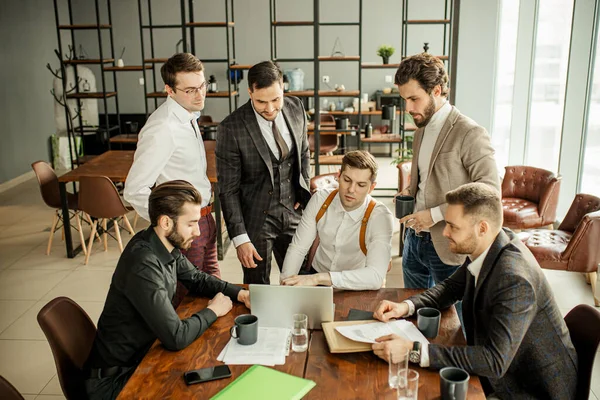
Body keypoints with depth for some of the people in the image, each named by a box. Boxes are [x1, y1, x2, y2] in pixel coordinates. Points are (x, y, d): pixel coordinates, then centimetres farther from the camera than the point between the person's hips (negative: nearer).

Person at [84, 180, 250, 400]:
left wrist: (238, 293, -3)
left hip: (141, 353, 7)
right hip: (118, 377, -7)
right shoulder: (144, 266, -32)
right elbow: (176, 337, -31)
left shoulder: (167, 245, -5)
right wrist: (213, 311, -13)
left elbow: (196, 279, 13)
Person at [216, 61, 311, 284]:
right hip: (256, 219, -4)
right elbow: (228, 190, -15)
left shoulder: (295, 108, -4)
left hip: (292, 212, 4)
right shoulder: (231, 129, -19)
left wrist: (304, 192, 5)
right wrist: (240, 238, -17)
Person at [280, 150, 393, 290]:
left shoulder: (380, 217, -20)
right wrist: (286, 284, -17)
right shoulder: (320, 199, -8)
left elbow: (376, 277, -31)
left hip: (355, 290, -3)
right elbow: (298, 248, -2)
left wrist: (318, 278, -37)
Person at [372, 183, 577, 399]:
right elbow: (450, 288, 9)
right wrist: (405, 306, -10)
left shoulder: (514, 280, -31)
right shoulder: (485, 249, -6)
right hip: (503, 374, 7)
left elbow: (495, 360, -35)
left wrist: (414, 350, -38)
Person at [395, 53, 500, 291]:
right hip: (414, 239, 8)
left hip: (447, 245, -7)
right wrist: (410, 191, 1)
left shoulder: (470, 134, -16)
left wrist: (435, 214, -21)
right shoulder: (422, 131, 10)